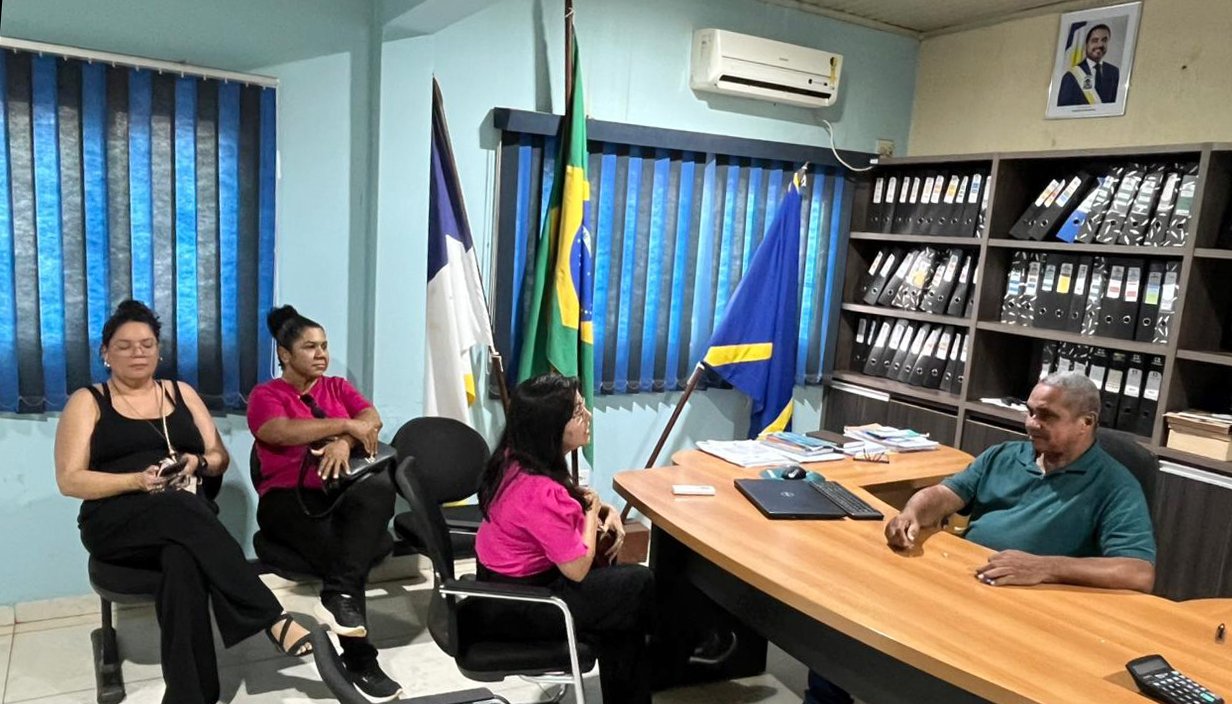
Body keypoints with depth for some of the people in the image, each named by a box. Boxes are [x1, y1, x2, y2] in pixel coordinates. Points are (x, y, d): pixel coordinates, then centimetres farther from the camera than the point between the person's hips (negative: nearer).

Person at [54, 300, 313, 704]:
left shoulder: (182, 393, 18)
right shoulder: (87, 402, 9)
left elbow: (220, 458, 17)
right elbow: (69, 480, 0)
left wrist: (197, 463, -8)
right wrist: (138, 480, -16)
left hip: (185, 517, 3)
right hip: (116, 522, -2)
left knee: (183, 559, -37)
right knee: (182, 511, -38)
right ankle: (274, 618, -40)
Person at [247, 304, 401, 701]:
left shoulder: (338, 387, 23)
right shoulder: (266, 395, 10)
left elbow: (372, 419, 4)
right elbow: (283, 432, -12)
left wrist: (344, 441, -17)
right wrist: (345, 425, -15)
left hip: (343, 493, 3)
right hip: (289, 498, -3)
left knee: (380, 486, -34)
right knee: (339, 551, -31)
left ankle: (338, 595, -39)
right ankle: (359, 660, -22)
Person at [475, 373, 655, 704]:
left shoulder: (519, 457, -5)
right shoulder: (539, 491, -33)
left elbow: (563, 505, 15)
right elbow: (578, 568, -23)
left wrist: (606, 511, -2)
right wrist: (593, 511, -9)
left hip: (509, 582, 8)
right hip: (518, 605, -8)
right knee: (642, 584, 0)